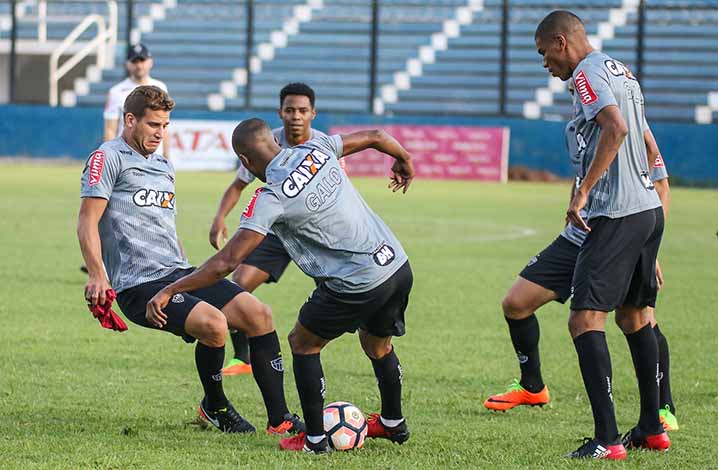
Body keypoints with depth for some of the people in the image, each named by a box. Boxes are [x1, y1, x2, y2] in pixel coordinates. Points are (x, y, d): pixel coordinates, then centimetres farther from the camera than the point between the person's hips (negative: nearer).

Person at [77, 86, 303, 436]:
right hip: (139, 285, -8)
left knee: (258, 314, -7)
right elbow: (87, 221, -11)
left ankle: (280, 419, -2)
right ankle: (214, 407, -1)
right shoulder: (108, 158, -3)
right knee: (213, 323, -29)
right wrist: (97, 276, -23)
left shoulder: (164, 166, 23)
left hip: (178, 274, 8)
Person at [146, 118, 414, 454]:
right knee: (377, 345, 30)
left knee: (303, 343, 15)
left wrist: (169, 291, -12)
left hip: (358, 285, -7)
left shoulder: (271, 198, -14)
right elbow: (375, 137, 17)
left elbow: (227, 262, -18)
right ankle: (393, 424, 49)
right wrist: (404, 160, 39)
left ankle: (314, 439, 19)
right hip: (399, 266, 7)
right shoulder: (317, 150, 3)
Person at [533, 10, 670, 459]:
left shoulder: (588, 72, -8)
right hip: (649, 208, 10)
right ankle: (652, 428, 27)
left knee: (585, 319, -11)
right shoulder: (623, 73, 20)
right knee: (636, 317, 20)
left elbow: (616, 128, -26)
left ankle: (607, 440, -18)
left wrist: (582, 193, -25)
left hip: (615, 216, -10)